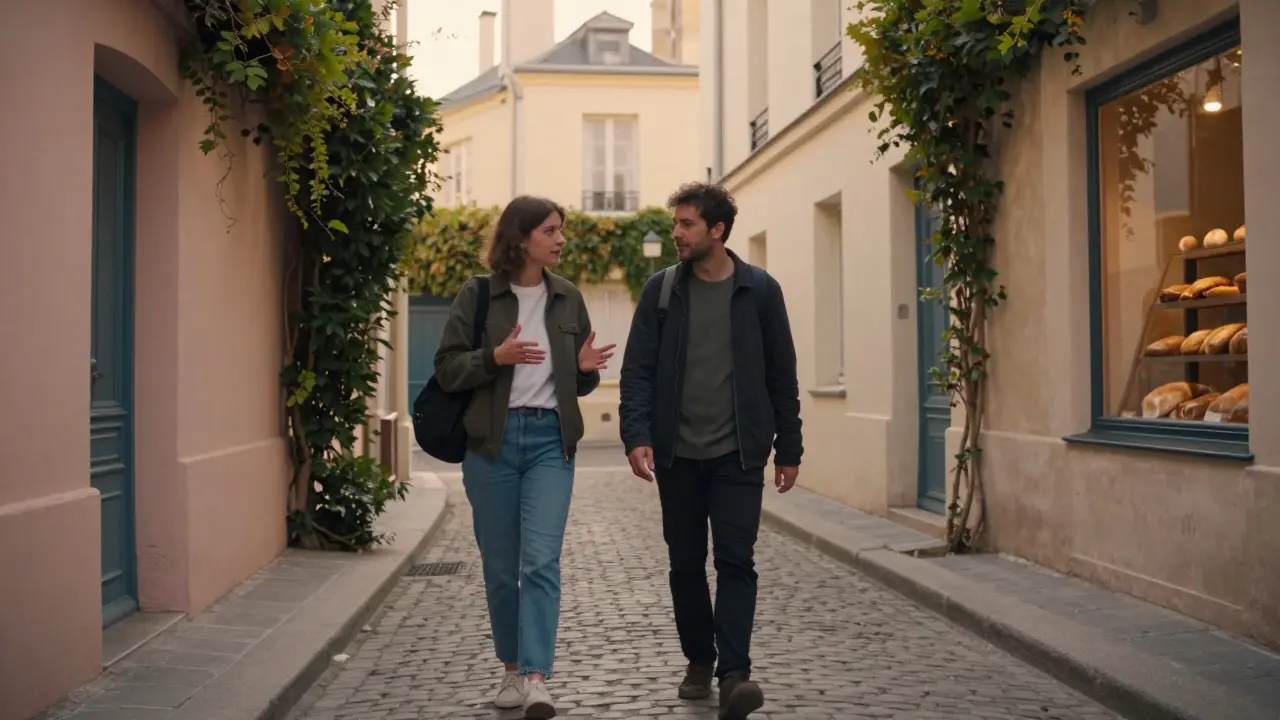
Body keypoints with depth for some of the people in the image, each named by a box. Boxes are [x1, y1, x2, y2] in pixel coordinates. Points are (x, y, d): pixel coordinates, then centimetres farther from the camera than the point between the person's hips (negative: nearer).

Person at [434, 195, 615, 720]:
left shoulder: (568, 298, 8)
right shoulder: (477, 295, -2)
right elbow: (446, 369, -4)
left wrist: (586, 368, -7)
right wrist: (494, 356, -20)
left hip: (550, 440, 1)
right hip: (492, 441, -1)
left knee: (541, 561, -11)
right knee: (500, 565, 8)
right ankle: (512, 667, 24)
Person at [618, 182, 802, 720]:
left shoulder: (759, 290, -1)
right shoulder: (661, 290, 2)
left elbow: (782, 375, 3)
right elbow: (637, 370, -2)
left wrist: (789, 449, 3)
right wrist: (637, 436, -15)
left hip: (738, 454, -2)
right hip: (676, 454, 2)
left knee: (736, 560, -8)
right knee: (686, 563, 10)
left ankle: (734, 673, -7)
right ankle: (699, 661, 25)